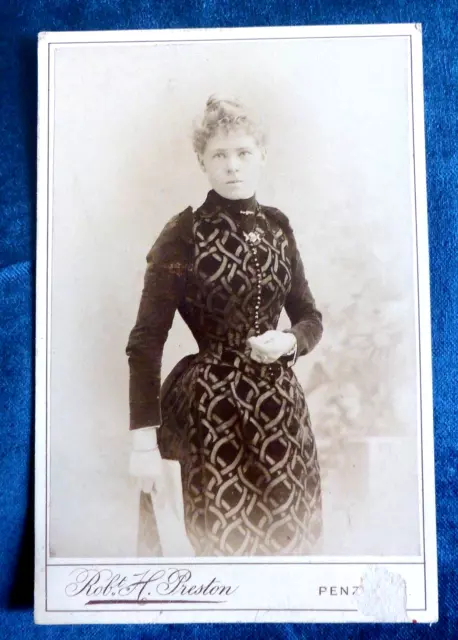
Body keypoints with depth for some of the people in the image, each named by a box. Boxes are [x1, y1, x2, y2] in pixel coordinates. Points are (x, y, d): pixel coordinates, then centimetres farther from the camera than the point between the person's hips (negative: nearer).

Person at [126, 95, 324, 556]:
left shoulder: (278, 227, 6)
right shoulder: (184, 233, -8)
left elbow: (310, 316, 13)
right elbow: (146, 339, -12)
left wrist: (289, 342, -10)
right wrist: (144, 440, -17)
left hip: (280, 403, 5)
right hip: (212, 407, -4)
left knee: (287, 535, 11)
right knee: (225, 541, 5)